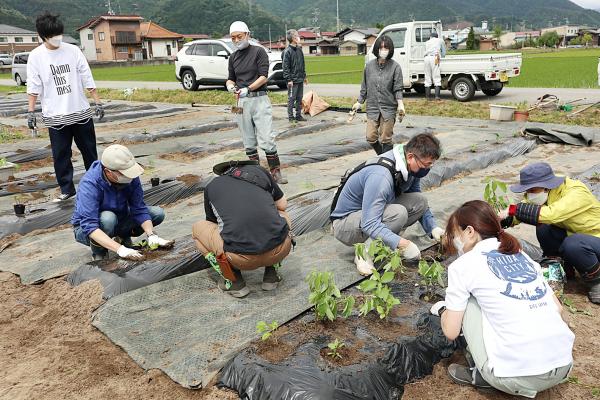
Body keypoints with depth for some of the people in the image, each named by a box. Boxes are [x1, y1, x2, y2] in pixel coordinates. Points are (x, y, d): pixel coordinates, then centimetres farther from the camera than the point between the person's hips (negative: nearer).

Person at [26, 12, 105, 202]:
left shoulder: (73, 50, 0)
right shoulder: (36, 56, -2)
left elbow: (87, 79, 2)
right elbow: (33, 86, -1)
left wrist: (98, 103, -2)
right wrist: (31, 112, -6)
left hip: (81, 111, 1)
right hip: (55, 116, -1)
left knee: (89, 150, 11)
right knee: (60, 154, 3)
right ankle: (66, 189, 14)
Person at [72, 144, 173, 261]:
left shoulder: (130, 176, -21)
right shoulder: (89, 184, -34)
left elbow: (139, 209, -18)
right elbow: (89, 226, -41)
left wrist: (151, 236, -34)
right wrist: (120, 249, -51)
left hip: (118, 221, 5)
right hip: (85, 229, -5)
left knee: (158, 213, -10)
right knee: (108, 218, -38)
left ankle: (123, 237, 10)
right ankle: (98, 252, -9)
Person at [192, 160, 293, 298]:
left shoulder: (211, 186, 20)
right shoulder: (260, 170, 19)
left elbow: (214, 225, 35)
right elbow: (282, 205, 30)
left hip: (242, 259, -2)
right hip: (280, 251, 2)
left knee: (198, 228, 25)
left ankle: (234, 281, 14)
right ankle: (271, 272, 20)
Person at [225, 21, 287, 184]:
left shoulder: (258, 51, -1)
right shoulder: (233, 57, 15)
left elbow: (264, 77, -9)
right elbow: (231, 78, 21)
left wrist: (248, 89, -22)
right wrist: (230, 85, -3)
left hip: (260, 99, -5)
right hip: (242, 102, 5)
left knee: (266, 139, -11)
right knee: (249, 142, 7)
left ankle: (276, 172, -4)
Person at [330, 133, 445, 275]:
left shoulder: (411, 167, -6)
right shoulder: (381, 176, -34)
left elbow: (417, 204, 9)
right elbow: (369, 224, -37)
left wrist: (433, 228, -5)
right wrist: (402, 244, -39)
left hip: (371, 213, 8)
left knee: (420, 201, -9)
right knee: (398, 213, -33)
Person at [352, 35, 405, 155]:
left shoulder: (395, 67, -5)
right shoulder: (369, 65, 4)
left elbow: (398, 89, -6)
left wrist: (400, 104, -19)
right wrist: (359, 102, 14)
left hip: (388, 108, -3)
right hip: (372, 107, 3)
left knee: (386, 139, 1)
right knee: (371, 137, 1)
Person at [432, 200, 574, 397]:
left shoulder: (463, 265, -2)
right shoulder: (522, 255, 14)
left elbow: (451, 331, 1)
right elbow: (557, 307, 16)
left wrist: (442, 309, 22)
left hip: (516, 378, -6)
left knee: (467, 301, 10)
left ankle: (482, 374, 12)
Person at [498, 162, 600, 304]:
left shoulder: (576, 193, -31)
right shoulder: (542, 194, -9)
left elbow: (549, 214, -47)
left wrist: (513, 209, -42)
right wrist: (499, 220, -34)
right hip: (574, 235, 7)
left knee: (572, 244, -35)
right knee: (543, 229, -18)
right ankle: (566, 268, 4)